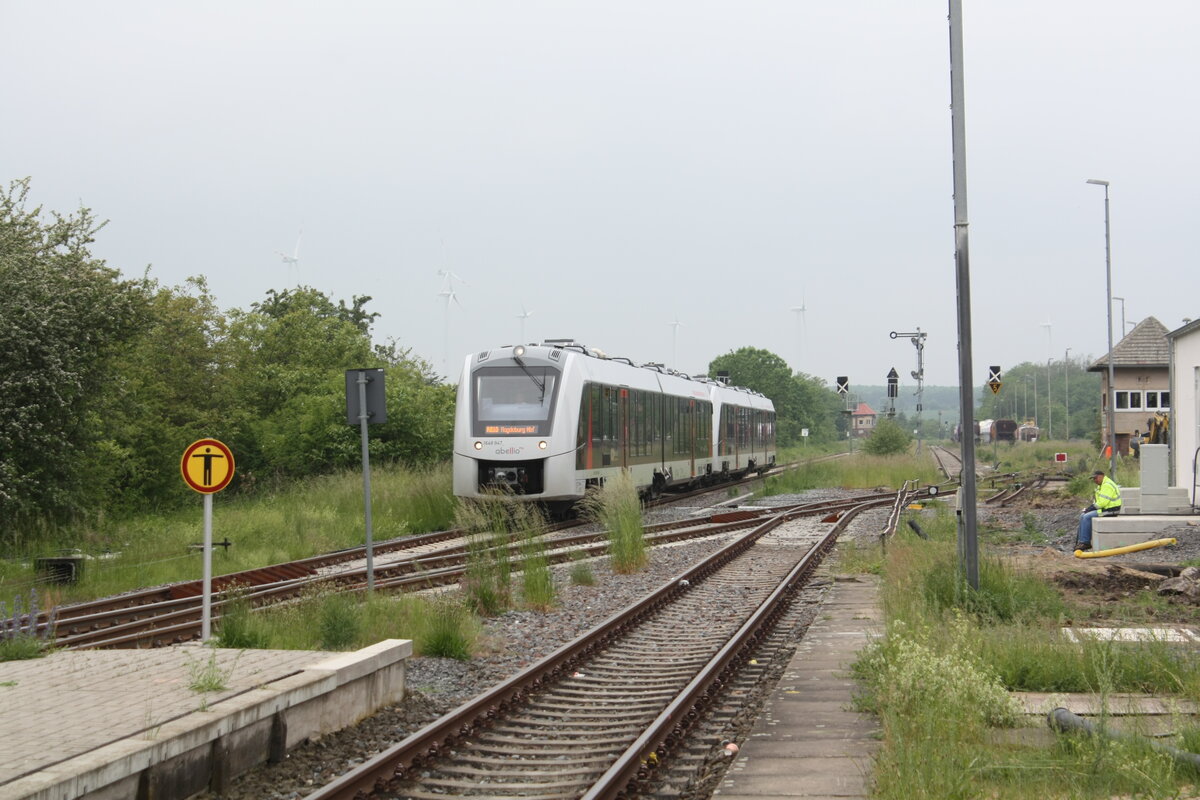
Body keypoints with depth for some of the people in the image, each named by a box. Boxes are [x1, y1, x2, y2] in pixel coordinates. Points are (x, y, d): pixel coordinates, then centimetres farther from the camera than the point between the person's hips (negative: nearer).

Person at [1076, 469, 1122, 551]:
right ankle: (1080, 540, 5)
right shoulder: (1101, 485, 17)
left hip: (1110, 510, -11)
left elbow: (1103, 502, -25)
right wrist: (1089, 508, 5)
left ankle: (1085, 542, -14)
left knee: (1087, 517, -19)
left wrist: (1090, 508, -15)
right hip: (1104, 508, 11)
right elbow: (1099, 501, 22)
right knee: (1082, 516, 6)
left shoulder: (1107, 486, -19)